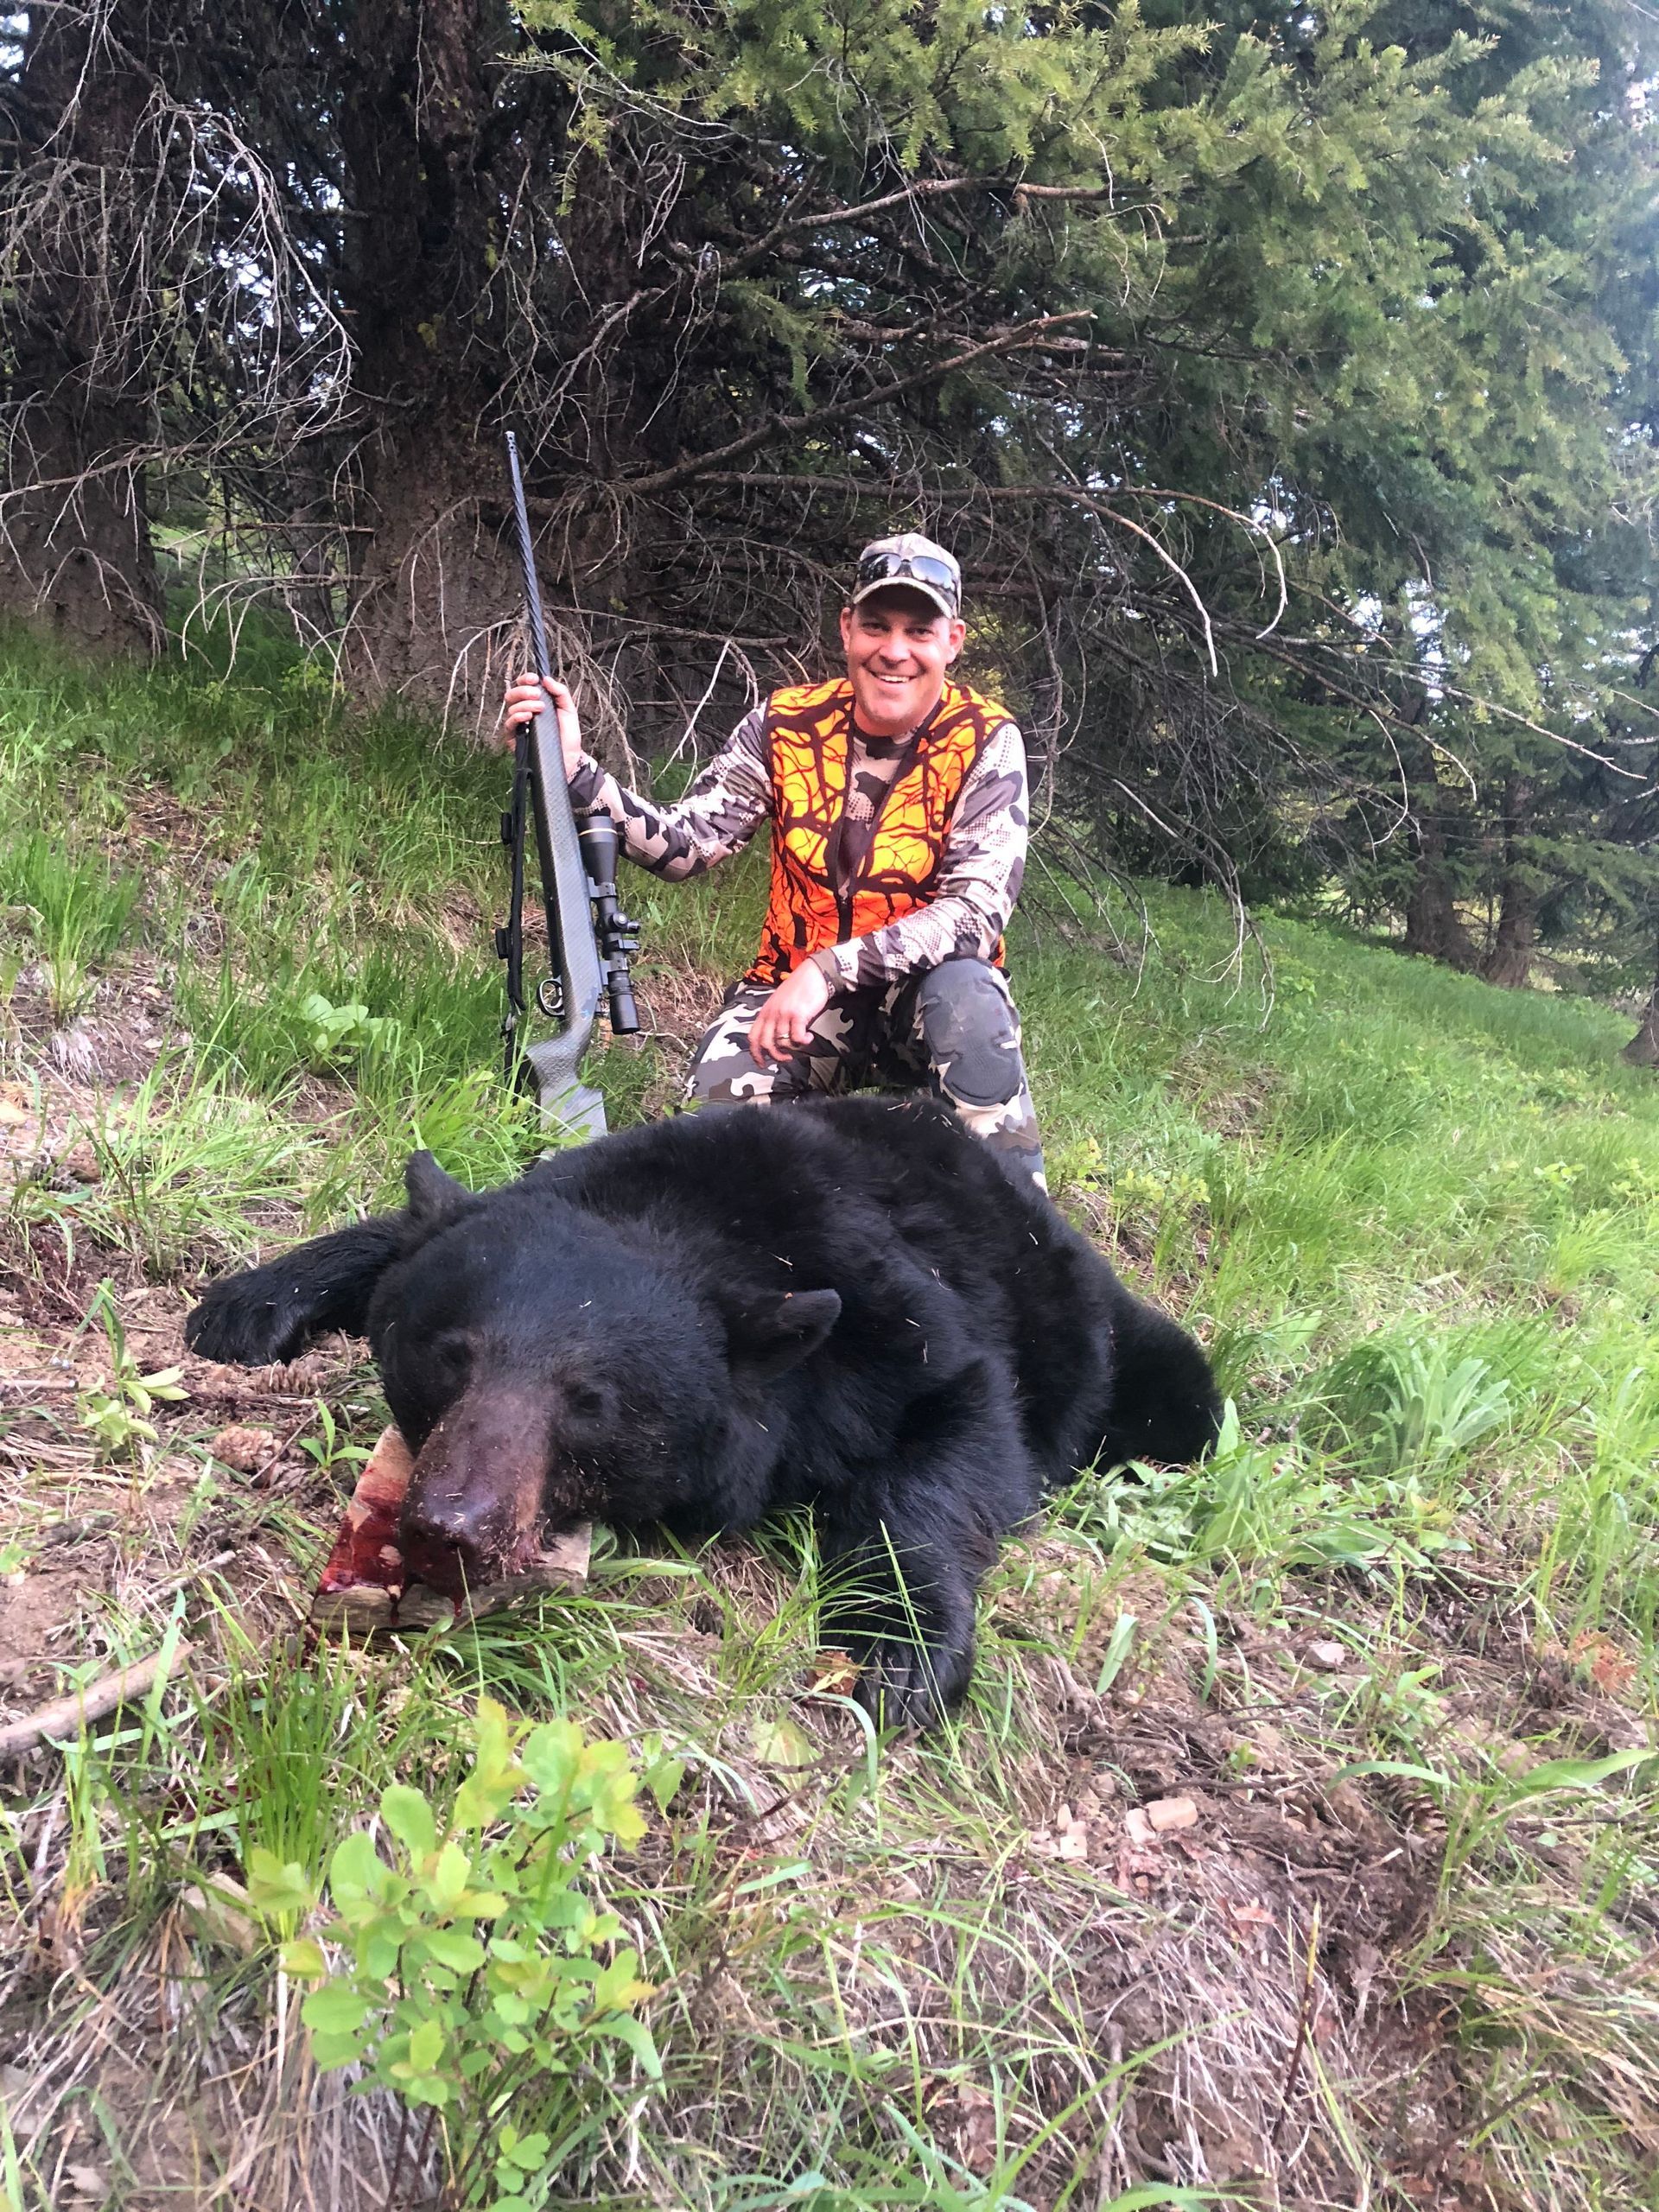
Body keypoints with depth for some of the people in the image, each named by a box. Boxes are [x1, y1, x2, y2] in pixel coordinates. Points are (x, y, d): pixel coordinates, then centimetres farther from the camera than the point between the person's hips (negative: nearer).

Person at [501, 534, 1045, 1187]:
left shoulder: (984, 741, -11)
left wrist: (829, 969, -30)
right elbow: (686, 845, -6)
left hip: (920, 992, -1)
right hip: (795, 986, 2)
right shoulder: (787, 724, -3)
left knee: (966, 994, -36)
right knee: (720, 1096, -27)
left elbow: (977, 910, -21)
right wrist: (577, 772, -22)